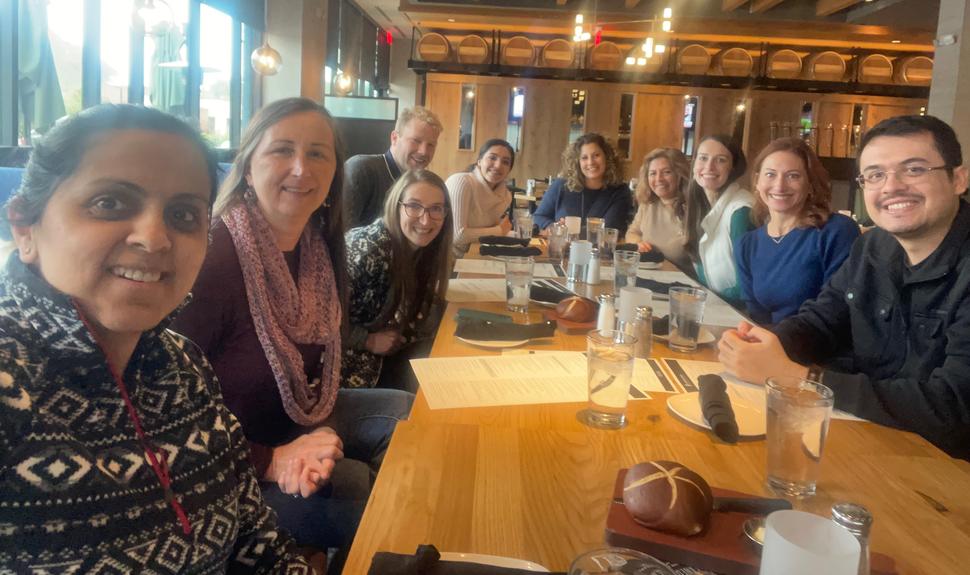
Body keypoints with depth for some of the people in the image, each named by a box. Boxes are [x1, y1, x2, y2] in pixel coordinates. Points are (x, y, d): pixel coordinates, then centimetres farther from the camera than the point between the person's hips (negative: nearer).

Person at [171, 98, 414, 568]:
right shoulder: (211, 258, -28)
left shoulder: (320, 249, -4)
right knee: (362, 489, -21)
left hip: (290, 418, 8)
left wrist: (323, 432, -18)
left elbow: (319, 367, 2)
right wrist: (271, 462, -27)